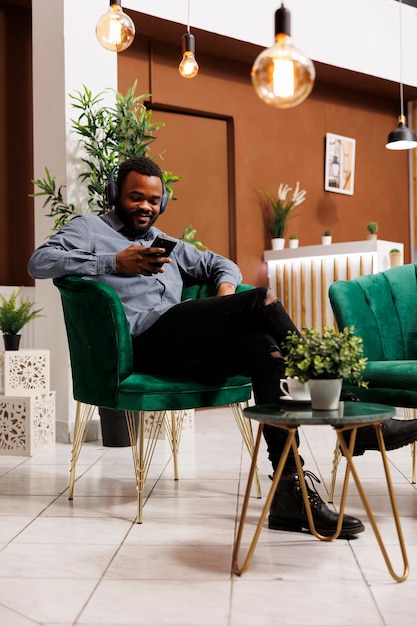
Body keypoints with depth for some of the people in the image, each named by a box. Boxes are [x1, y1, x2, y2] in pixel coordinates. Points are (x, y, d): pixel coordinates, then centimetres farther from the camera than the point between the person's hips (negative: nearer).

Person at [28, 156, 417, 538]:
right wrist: (114, 263, -10)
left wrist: (226, 290, 10)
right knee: (263, 300, -23)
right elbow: (39, 262, -2)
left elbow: (222, 265, 36)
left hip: (186, 349, 7)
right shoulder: (88, 228, 16)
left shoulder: (167, 244, 35)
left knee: (264, 348, -26)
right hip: (144, 341, -7)